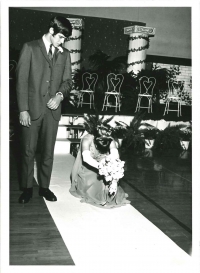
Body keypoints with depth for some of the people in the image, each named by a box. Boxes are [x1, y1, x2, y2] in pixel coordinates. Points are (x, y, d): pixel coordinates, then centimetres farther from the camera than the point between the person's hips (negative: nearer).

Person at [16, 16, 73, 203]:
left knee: (48, 151, 8)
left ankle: (44, 187, 21)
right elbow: (22, 80, -6)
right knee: (28, 151, 3)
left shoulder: (65, 54, 10)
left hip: (52, 110, 3)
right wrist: (23, 109, -12)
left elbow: (67, 80, 14)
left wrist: (60, 95, -9)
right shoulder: (30, 48, -1)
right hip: (32, 109, -3)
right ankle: (27, 188, 17)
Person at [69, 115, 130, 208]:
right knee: (90, 183, -27)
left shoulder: (110, 141, -22)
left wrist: (114, 180, -46)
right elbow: (86, 158, -43)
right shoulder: (87, 139, -28)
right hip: (86, 170, -2)